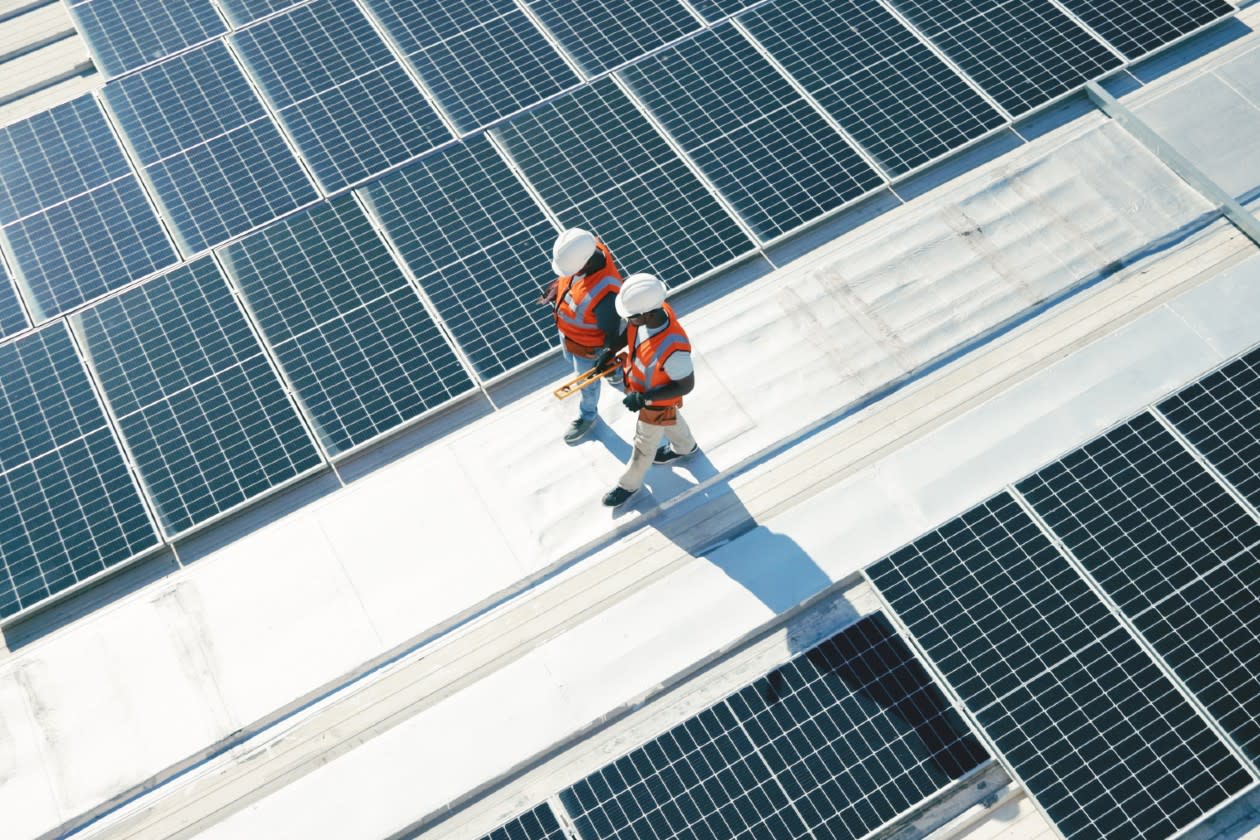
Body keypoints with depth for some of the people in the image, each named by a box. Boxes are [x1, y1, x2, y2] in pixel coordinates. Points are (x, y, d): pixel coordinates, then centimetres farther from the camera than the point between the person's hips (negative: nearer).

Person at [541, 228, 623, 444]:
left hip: (587, 346, -7)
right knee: (571, 361, 36)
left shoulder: (604, 293, -47)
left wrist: (609, 356, -13)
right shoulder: (585, 249, -28)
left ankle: (587, 416, 55)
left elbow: (612, 331, -27)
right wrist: (556, 287, 3)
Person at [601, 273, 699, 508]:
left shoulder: (672, 348, -48)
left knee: (644, 445, 22)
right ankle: (684, 447, 66)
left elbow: (686, 385, -31)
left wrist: (644, 399, -31)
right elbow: (631, 330, -3)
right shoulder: (651, 308, -28)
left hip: (658, 399, -6)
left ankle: (629, 484, 49)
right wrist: (611, 350, -12)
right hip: (640, 385, 6)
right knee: (670, 420, 36)